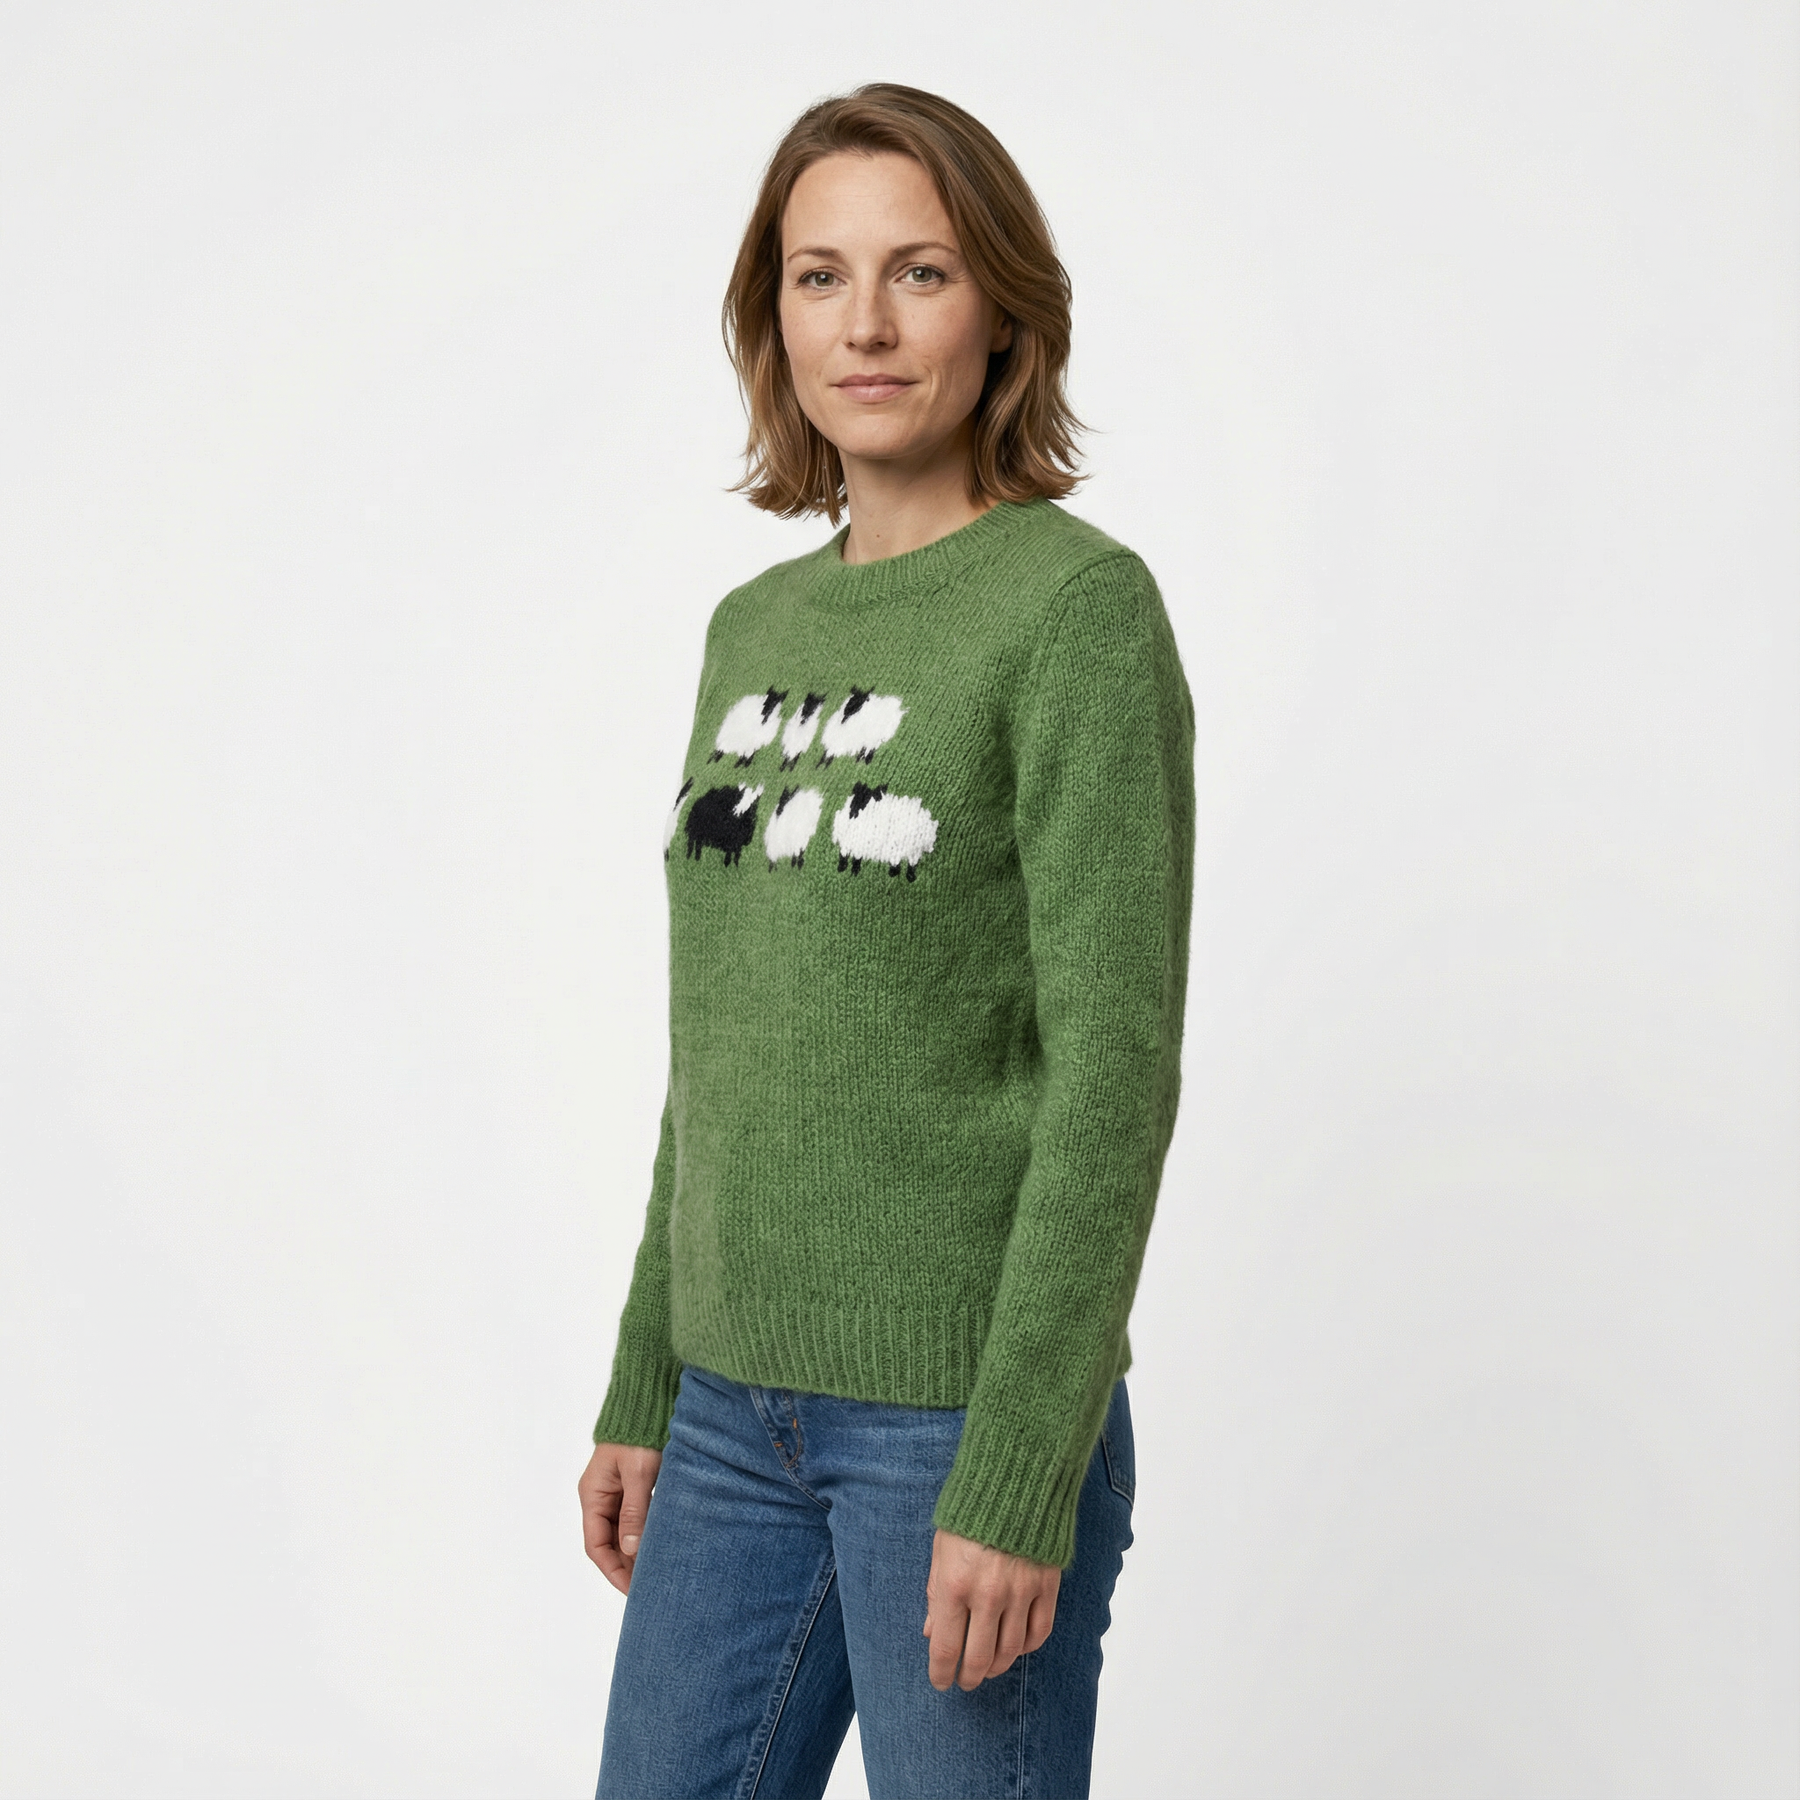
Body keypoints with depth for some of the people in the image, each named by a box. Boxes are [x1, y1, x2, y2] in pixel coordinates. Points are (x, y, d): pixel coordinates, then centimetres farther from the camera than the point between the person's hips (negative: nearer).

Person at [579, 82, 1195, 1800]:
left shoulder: (1078, 605, -10)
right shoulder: (754, 627, 10)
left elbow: (1113, 1066, -15)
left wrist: (1020, 1475, -17)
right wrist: (642, 1393, 14)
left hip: (965, 1406, -6)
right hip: (738, 1407, 6)